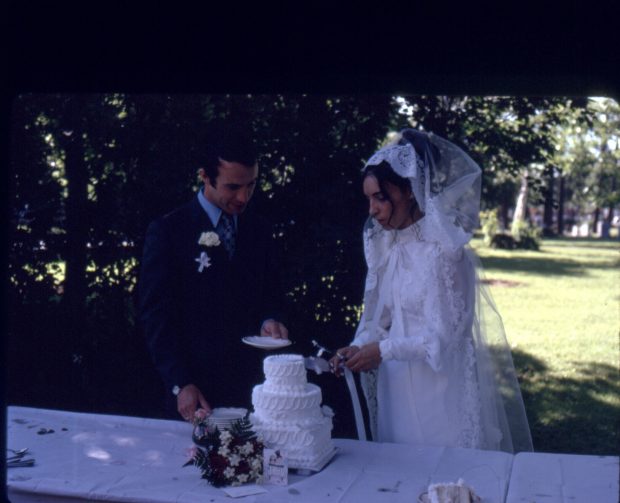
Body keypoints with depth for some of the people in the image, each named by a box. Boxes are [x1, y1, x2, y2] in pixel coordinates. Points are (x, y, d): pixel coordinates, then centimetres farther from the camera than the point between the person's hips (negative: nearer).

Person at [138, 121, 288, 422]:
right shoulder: (167, 232, -6)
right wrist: (180, 385, -14)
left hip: (251, 386, 4)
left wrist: (268, 319, -7)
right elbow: (156, 315, -7)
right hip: (195, 390, -4)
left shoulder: (259, 231, 7)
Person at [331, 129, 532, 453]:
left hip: (441, 386, -6)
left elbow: (444, 335, -14)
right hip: (396, 386, 6)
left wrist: (383, 350, -16)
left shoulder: (443, 247, -13)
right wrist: (359, 348, -4)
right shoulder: (386, 246, 7)